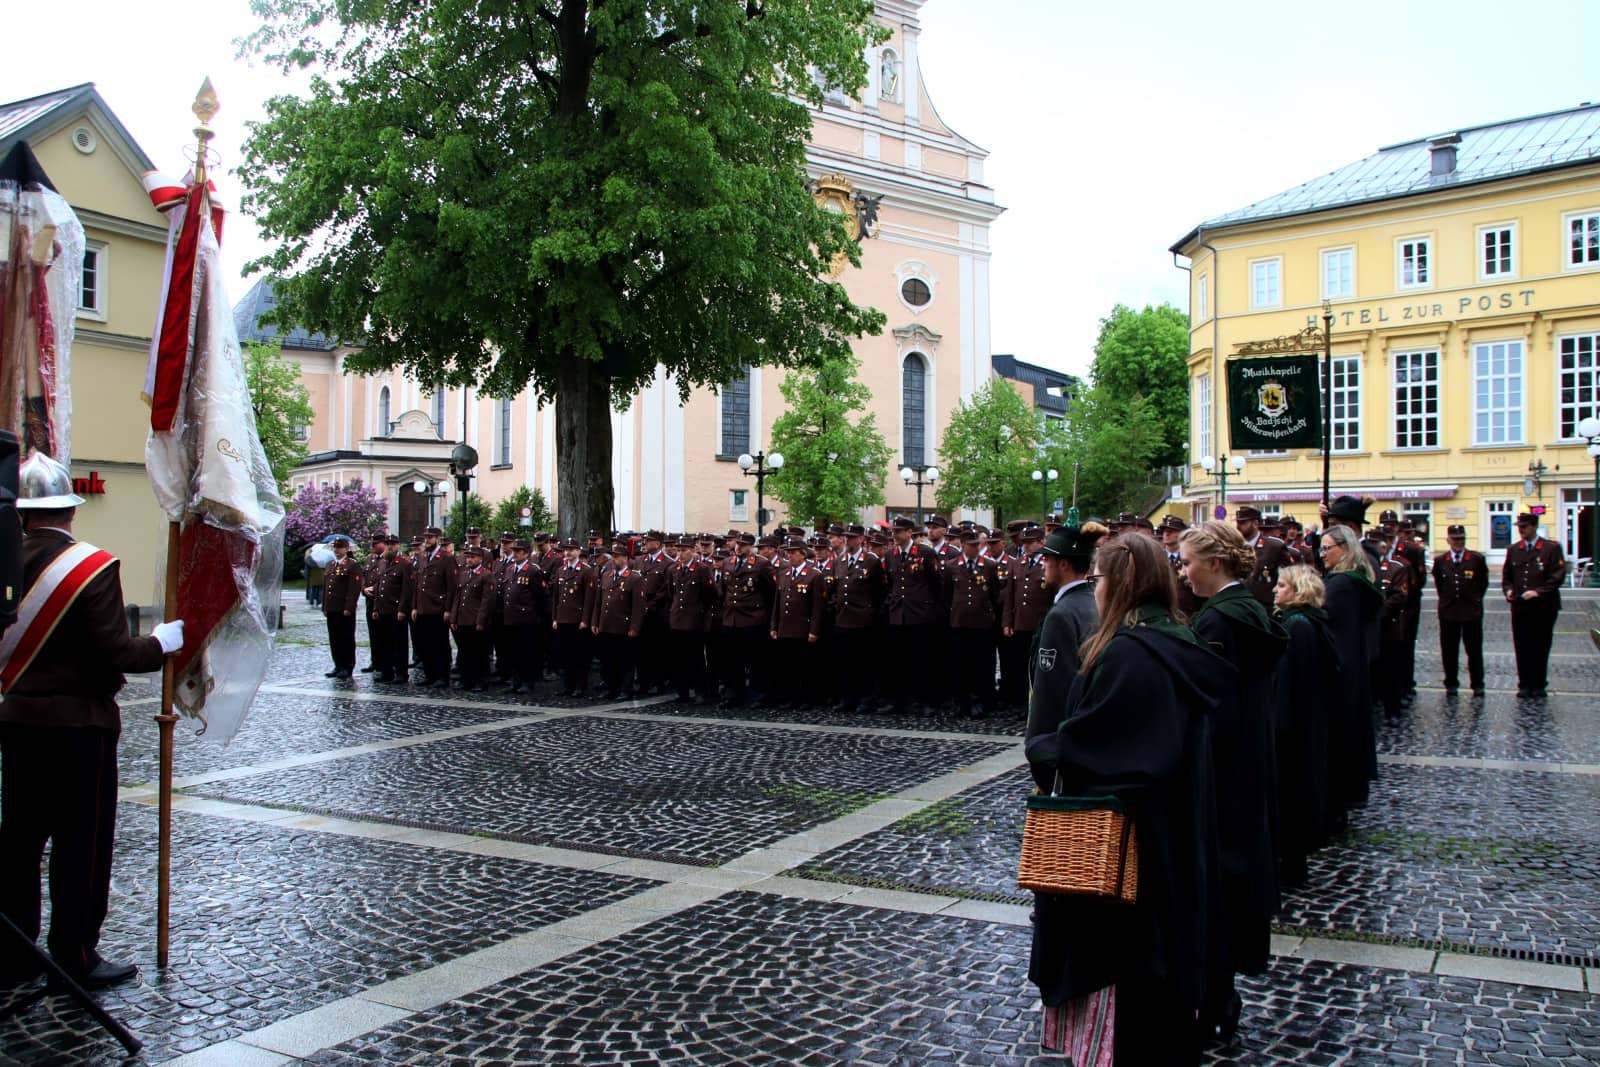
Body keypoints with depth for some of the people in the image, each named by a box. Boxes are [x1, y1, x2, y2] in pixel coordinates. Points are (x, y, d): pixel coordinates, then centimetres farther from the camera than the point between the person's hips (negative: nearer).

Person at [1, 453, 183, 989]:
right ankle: (75, 957, 13)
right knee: (82, 842, 5)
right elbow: (114, 653, -18)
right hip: (78, 723, -6)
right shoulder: (92, 566, -15)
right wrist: (163, 641, -2)